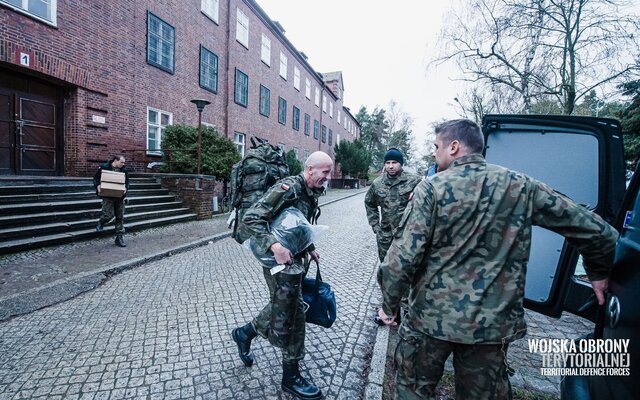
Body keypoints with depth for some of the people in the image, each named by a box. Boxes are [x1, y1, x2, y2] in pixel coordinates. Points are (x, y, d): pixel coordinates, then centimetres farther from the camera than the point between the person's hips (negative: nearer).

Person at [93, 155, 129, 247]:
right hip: (108, 196, -3)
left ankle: (120, 237, 13)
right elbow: (96, 178, 3)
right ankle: (100, 224, 25)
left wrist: (125, 188, -8)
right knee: (109, 214, -13)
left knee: (120, 217, 5)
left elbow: (127, 181, 12)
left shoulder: (124, 170, 5)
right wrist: (97, 186, -15)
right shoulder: (104, 167, -4)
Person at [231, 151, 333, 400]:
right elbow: (251, 218, -24)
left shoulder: (312, 193, 6)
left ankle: (245, 333, 44)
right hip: (281, 262, -9)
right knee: (293, 316, 4)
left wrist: (310, 248, 10)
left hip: (297, 260, 9)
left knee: (282, 307, 22)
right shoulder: (287, 188, -21)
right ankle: (291, 377, 25)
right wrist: (274, 245, -33)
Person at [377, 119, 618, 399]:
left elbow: (403, 257, -18)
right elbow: (596, 231, 5)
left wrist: (389, 305, -4)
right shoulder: (522, 187, -2)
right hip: (493, 322, 4)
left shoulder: (432, 188, -14)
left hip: (431, 318, -3)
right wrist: (599, 273, 22)